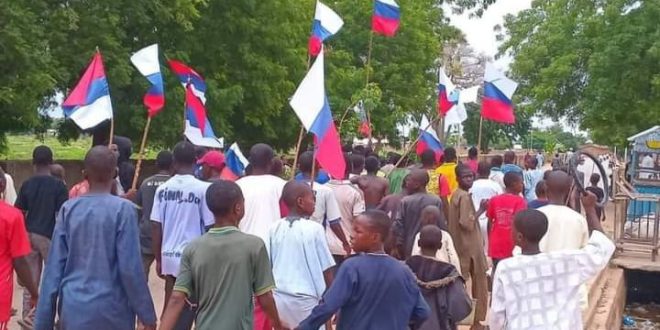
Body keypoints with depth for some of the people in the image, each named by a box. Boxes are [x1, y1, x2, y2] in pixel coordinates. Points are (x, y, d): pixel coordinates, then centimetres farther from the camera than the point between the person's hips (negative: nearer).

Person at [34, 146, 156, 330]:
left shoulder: (68, 209, 2)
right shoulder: (123, 209, -9)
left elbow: (54, 268, 2)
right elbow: (130, 268, -11)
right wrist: (147, 315, -3)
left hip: (73, 309, 4)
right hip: (111, 310, -3)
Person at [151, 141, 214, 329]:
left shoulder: (163, 189, 1)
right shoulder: (203, 188, -10)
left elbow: (156, 227, 3)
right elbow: (210, 227, -9)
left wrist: (158, 259, 13)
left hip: (169, 257, 4)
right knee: (186, 310, 3)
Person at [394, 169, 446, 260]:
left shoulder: (405, 201, -8)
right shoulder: (436, 201, -6)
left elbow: (398, 225, -7)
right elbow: (442, 225, -5)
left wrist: (400, 249, 3)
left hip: (410, 250, 0)